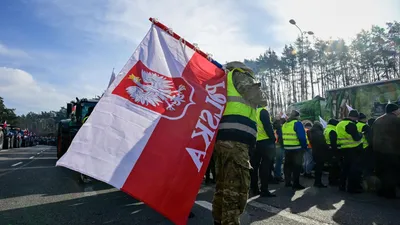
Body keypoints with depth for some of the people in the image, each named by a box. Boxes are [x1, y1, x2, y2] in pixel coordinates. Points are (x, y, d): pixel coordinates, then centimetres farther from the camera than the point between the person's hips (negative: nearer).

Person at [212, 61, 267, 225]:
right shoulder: (238, 74, 8)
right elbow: (258, 98, -2)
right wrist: (263, 100, 18)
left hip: (220, 136, 9)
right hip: (235, 138, -9)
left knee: (223, 185, 16)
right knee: (236, 187, -10)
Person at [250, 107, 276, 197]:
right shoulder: (262, 111, -5)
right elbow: (268, 127, -14)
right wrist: (273, 139, -8)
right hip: (264, 143, -6)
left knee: (254, 167, 9)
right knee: (265, 167, -2)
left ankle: (254, 189, 15)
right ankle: (264, 190, -1)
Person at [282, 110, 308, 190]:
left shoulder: (285, 124, 13)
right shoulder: (297, 123, -10)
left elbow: (282, 136, 15)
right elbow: (302, 137, -16)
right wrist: (305, 147, -7)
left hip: (287, 148, 7)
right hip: (296, 148, -7)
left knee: (288, 165, 15)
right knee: (296, 166, -1)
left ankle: (287, 182, 21)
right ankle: (296, 184, 1)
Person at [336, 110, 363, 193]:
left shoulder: (340, 124, 13)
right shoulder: (351, 124, -17)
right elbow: (356, 137, -20)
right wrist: (360, 134, 0)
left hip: (343, 148, 9)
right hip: (352, 149, -9)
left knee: (345, 167, 17)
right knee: (353, 168, -2)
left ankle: (342, 185, 23)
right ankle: (352, 187, 2)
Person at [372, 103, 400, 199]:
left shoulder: (377, 120, 13)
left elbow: (373, 134, 16)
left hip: (378, 149, 7)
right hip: (391, 149, -7)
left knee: (381, 171, 14)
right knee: (391, 172, 1)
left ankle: (383, 190, 22)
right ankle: (389, 192, 5)